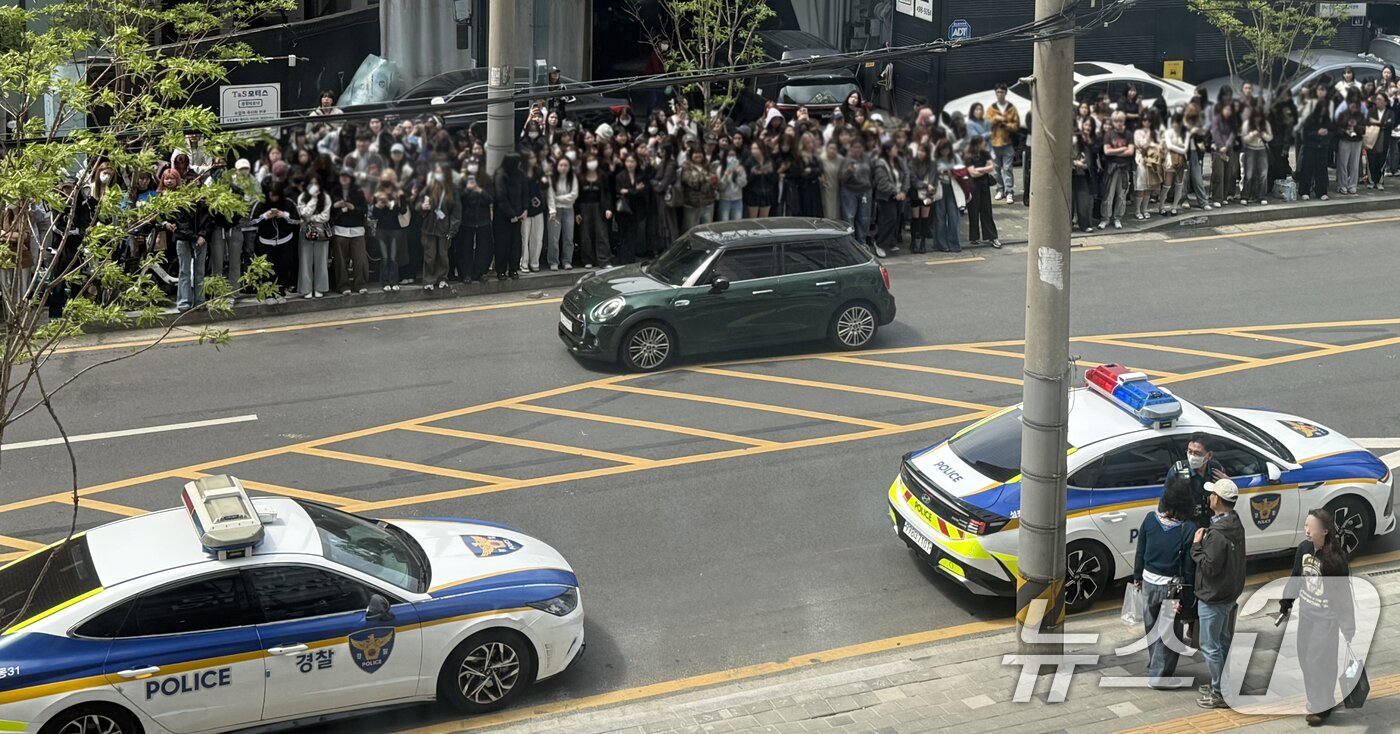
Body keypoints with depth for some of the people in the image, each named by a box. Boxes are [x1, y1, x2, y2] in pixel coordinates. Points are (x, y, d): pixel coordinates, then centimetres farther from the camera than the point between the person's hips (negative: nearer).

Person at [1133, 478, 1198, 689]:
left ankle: (1155, 666, 36)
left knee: (1151, 626, 20)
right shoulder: (1189, 528, -20)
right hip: (1172, 585, -4)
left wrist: (1137, 577, 16)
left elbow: (1140, 552, 2)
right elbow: (1190, 565, -13)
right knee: (1168, 631, 8)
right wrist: (1189, 592, -3)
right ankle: (1158, 675, 10)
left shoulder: (1150, 520, -9)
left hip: (1149, 580, 4)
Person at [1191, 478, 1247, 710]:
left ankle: (1220, 693, 7)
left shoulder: (1218, 533, -28)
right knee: (1223, 642, 21)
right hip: (1229, 593, 10)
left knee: (1210, 646, 1)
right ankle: (1221, 684, 33)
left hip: (1213, 597, -10)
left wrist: (1197, 545, -16)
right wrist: (1204, 543, 8)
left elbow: (1209, 566, -26)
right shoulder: (1235, 525, 3)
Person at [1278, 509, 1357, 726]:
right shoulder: (1304, 548, -6)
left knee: (1320, 661, 2)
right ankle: (1316, 699, 37)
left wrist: (1349, 627, -15)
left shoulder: (1335, 558, -24)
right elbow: (1296, 577, 9)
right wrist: (1286, 602, 17)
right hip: (1306, 611, 7)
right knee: (1305, 657, 17)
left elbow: (1343, 593, -18)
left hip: (1326, 617, -7)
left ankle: (1322, 707, 18)